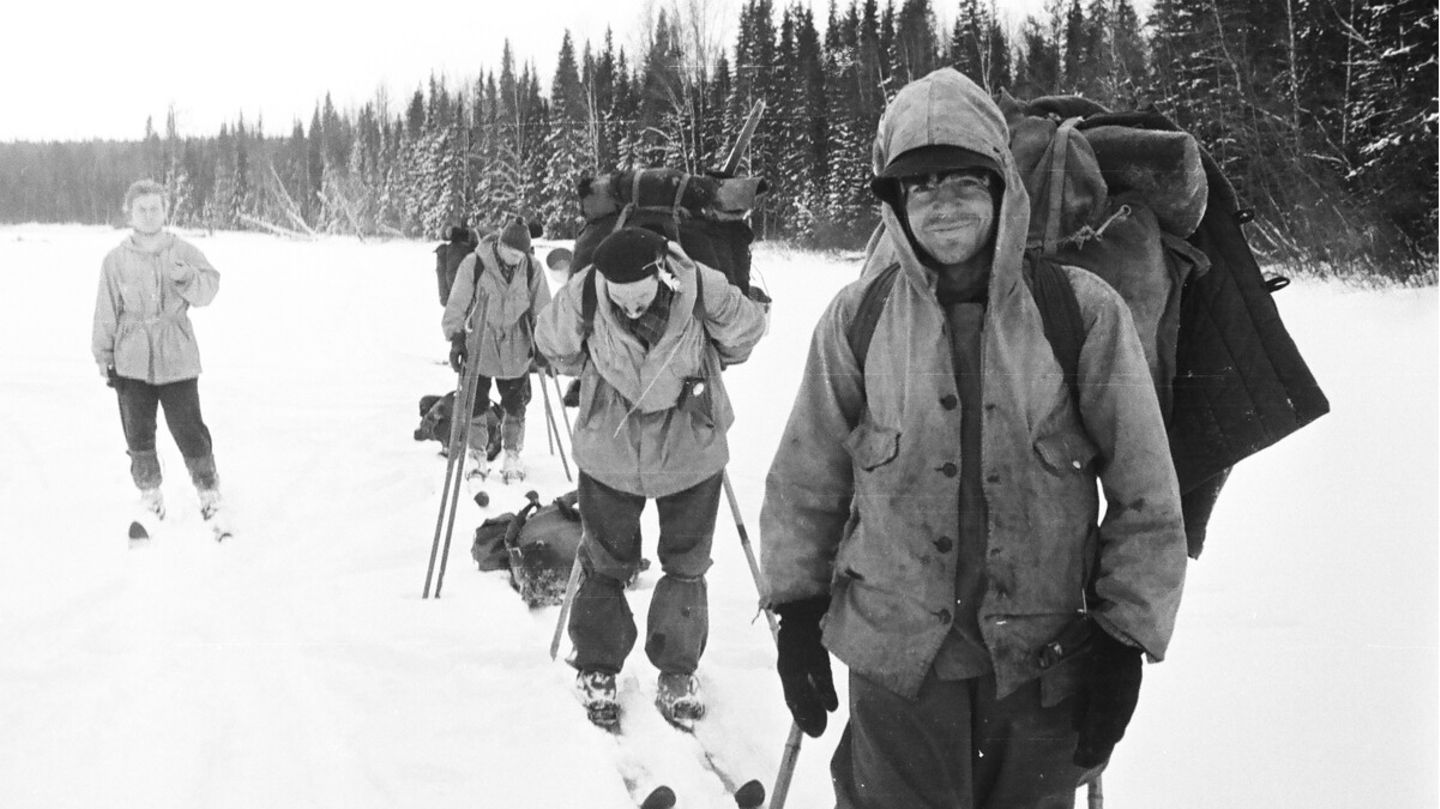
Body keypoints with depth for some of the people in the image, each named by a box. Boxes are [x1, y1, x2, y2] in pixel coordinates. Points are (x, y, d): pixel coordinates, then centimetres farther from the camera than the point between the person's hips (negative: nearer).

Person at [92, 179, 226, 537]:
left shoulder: (183, 252, -1)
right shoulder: (116, 260, 1)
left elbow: (207, 291, -10)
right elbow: (106, 311, 6)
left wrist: (186, 277, -30)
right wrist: (103, 356, 8)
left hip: (177, 359, -2)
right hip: (132, 361, 2)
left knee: (189, 431, -4)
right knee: (138, 434, 9)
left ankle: (208, 490, 15)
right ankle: (150, 493, 28)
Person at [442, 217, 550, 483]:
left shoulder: (531, 269, -5)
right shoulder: (474, 265, -13)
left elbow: (542, 308, 5)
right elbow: (457, 304, -7)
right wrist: (456, 337, -10)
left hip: (517, 351, 2)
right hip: (478, 349, -2)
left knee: (515, 407, 9)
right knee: (475, 405, 5)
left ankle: (512, 456, 24)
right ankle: (478, 458, 20)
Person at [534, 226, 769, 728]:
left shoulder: (702, 290, -23)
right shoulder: (582, 296, -21)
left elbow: (748, 331, -4)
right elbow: (553, 344, -2)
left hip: (691, 449, 0)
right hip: (609, 452, 0)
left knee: (687, 566, 11)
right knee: (607, 563, 11)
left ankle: (678, 672, 29)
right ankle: (596, 669, 30)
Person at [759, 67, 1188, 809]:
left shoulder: (1082, 312, -9)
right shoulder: (858, 317, -5)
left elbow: (1144, 494, -3)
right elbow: (806, 478, 4)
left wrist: (1123, 641, -3)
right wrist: (797, 614, 5)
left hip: (1043, 662, 0)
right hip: (895, 657, 0)